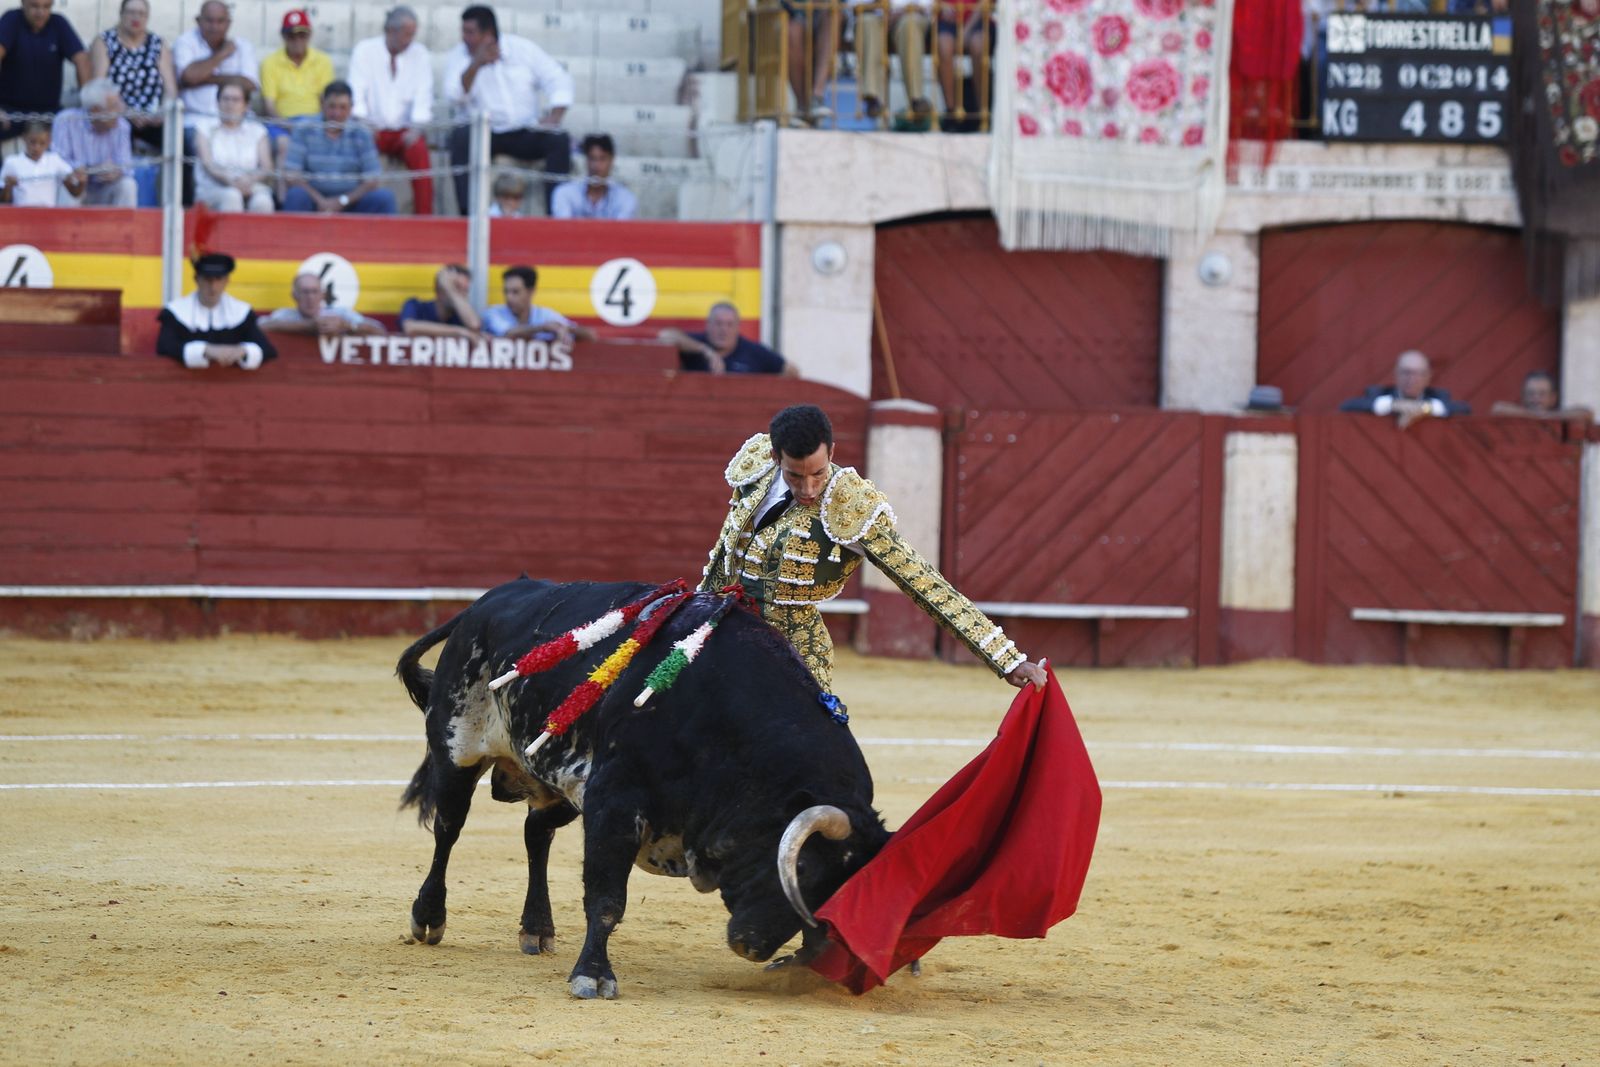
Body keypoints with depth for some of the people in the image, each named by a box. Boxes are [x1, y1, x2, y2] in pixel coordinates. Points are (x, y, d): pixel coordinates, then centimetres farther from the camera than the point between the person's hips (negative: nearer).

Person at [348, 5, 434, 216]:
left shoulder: (420, 55, 6)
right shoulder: (365, 50, 2)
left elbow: (423, 98, -1)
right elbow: (357, 94, -5)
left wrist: (416, 128, -18)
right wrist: (362, 125, -22)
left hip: (404, 131, 1)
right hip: (372, 128, -1)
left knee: (418, 149, -32)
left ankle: (424, 216, -28)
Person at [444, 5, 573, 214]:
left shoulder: (523, 49, 3)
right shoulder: (459, 57, 1)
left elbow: (559, 80, 2)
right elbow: (455, 96, -14)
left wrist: (555, 117, -13)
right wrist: (476, 65, -25)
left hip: (527, 134, 1)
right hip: (486, 133, -1)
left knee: (560, 140, -27)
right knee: (460, 136, -32)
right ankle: (467, 211, -35)